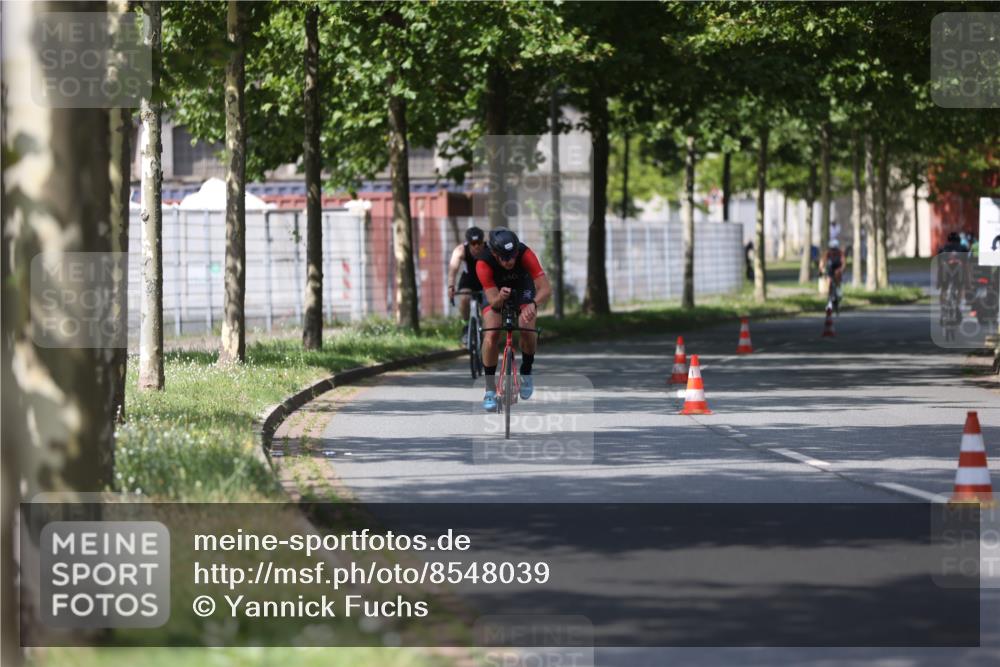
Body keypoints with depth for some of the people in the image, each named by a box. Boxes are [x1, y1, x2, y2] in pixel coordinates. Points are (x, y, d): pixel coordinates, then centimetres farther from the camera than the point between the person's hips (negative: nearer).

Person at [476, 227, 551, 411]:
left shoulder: (525, 254, -36)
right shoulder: (484, 264, -36)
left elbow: (546, 288, -40)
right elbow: (493, 301, -36)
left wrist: (533, 304, -60)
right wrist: (500, 297, -60)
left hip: (523, 287, 0)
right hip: (496, 291, 0)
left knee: (527, 329, -23)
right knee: (491, 335, -21)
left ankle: (526, 373, 5)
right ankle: (490, 390, -8)